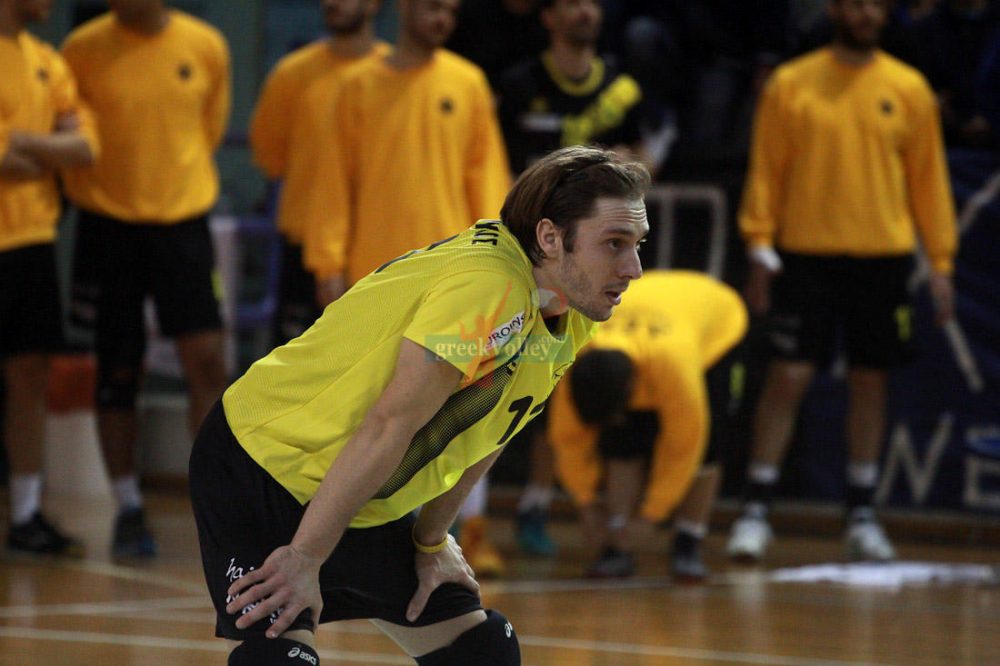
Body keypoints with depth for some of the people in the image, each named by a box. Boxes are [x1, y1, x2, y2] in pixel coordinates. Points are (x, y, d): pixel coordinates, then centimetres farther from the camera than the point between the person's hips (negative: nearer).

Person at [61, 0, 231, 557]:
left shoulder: (207, 47, -1)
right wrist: (91, 193, 5)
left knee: (207, 363, -9)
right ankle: (129, 511, 13)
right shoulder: (84, 49, -5)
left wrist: (185, 184, 11)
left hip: (183, 220, 1)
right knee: (117, 373, 3)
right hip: (108, 224, 0)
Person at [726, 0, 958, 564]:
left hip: (883, 258, 2)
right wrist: (760, 248, -6)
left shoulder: (909, 89, 6)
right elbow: (765, 171, 2)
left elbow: (929, 178, 8)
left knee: (871, 383, 7)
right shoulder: (791, 85, 2)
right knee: (789, 377, -6)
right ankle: (756, 511, -2)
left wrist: (941, 262, 4)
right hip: (807, 255, -2)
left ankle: (863, 516, 16)